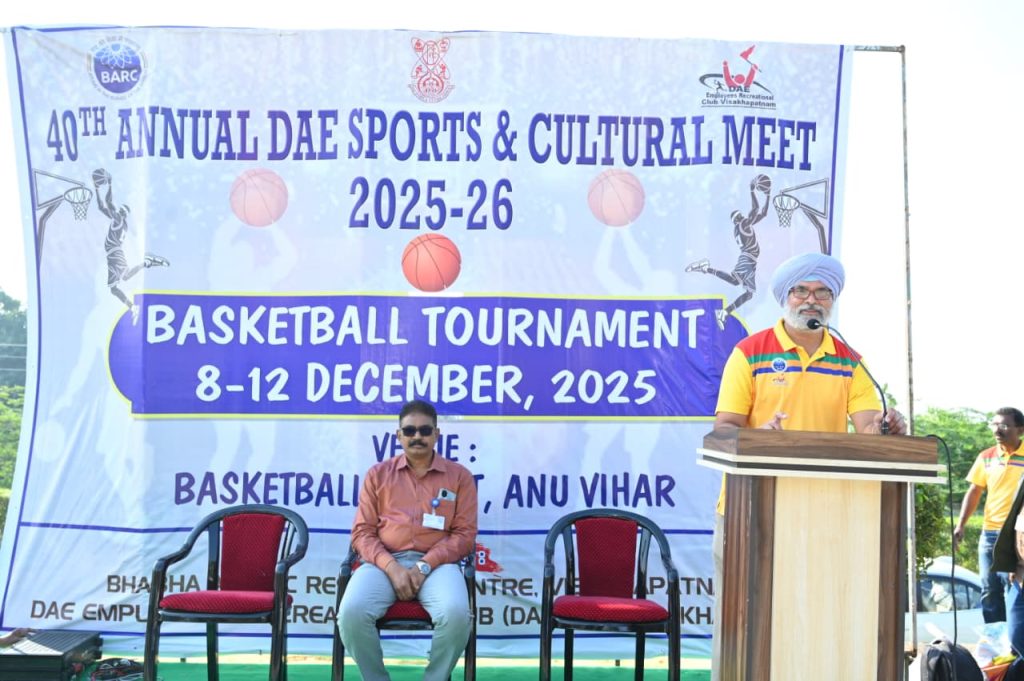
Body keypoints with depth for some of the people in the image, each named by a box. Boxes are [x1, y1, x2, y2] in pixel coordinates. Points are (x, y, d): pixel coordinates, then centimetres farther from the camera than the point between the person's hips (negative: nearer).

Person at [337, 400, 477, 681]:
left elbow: (465, 533, 4)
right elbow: (362, 532, 7)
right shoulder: (378, 474, 13)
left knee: (456, 614, -33)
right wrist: (392, 567, -12)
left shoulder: (459, 476, 10)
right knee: (351, 612, -30)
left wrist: (425, 566, -12)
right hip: (385, 561, 1)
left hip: (437, 563, -1)